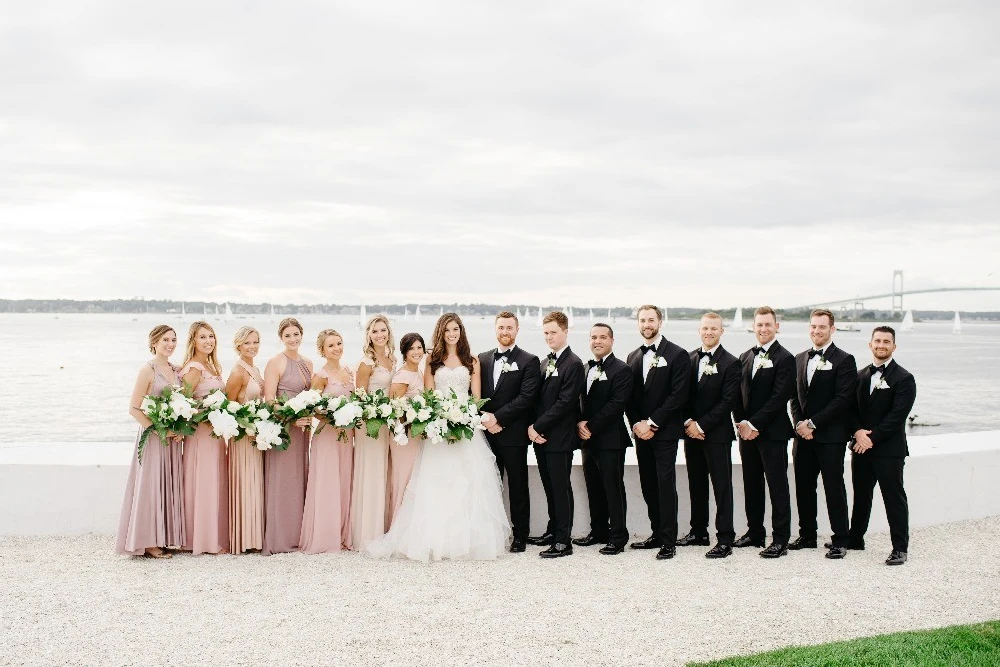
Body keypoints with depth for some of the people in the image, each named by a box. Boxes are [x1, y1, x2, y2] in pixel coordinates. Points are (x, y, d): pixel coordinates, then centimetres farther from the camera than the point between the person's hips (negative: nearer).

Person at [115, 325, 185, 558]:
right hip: (153, 436, -7)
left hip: (172, 437, 7)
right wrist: (157, 430, -17)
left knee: (169, 485, 9)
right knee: (151, 485, -3)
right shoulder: (148, 369, -10)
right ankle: (148, 543, 3)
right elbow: (134, 409, -13)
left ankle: (164, 538, 17)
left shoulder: (176, 370, 10)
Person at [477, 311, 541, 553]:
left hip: (513, 434, -4)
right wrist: (484, 418, -7)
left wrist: (498, 417, -16)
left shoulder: (528, 361, -2)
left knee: (518, 487, 4)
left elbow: (526, 398, -11)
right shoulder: (483, 359, 12)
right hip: (487, 433, 4)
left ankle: (520, 535, 12)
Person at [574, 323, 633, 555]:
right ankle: (598, 531, 23)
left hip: (610, 440, -7)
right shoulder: (585, 368, 15)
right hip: (588, 439, 7)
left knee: (613, 489, -3)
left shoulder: (621, 370, -8)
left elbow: (616, 404, -16)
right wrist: (580, 423, -3)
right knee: (594, 488, 13)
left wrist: (591, 426, -15)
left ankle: (618, 538, 3)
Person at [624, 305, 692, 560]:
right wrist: (637, 424, -3)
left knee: (666, 484, -7)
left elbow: (678, 395, -12)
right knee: (648, 485, 9)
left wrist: (652, 423, -14)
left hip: (664, 432, -6)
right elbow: (629, 395, 13)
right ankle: (657, 534, 18)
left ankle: (669, 541, -3)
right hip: (641, 432, 6)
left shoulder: (677, 355, -5)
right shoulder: (633, 357, 13)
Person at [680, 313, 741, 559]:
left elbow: (727, 402, -11)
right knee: (696, 484, 13)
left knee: (722, 487, -3)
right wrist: (688, 423, -5)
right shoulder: (688, 359, 9)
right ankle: (698, 532, 24)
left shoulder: (730, 363, -6)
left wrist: (701, 425, -13)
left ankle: (725, 540, -1)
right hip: (692, 431, 5)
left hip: (717, 434, -5)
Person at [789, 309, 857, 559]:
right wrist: (799, 423, -2)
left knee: (834, 488, -2)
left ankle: (840, 540, 5)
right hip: (803, 435, 6)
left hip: (830, 437, -6)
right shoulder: (800, 359, 14)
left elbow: (842, 399, -12)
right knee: (803, 487, 10)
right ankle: (807, 535, 21)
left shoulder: (844, 360, -5)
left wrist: (813, 423, -15)